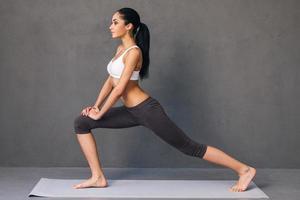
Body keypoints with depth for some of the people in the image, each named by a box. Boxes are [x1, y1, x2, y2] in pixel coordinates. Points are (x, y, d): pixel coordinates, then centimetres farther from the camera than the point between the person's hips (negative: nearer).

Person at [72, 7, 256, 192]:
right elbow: (110, 81, 18)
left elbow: (119, 89, -19)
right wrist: (96, 106, 10)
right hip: (132, 111, 9)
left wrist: (100, 113, -10)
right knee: (81, 123, 3)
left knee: (190, 147, -4)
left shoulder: (133, 52, -17)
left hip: (146, 110, -9)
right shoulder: (121, 49, 12)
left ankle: (244, 170, 7)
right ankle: (98, 177, 5)